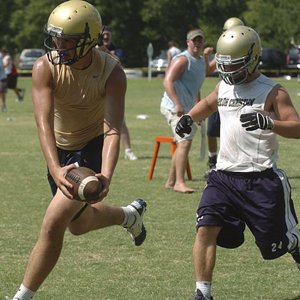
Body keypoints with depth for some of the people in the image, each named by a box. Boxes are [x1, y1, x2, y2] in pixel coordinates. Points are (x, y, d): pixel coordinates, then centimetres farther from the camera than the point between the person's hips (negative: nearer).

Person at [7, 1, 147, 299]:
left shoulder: (111, 73, -25)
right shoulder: (45, 67, -21)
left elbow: (112, 130, -30)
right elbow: (44, 123, -31)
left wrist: (105, 176, -48)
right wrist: (55, 170, -47)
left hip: (93, 147, -4)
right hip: (61, 148, 5)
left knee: (53, 224, -16)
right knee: (79, 224, 22)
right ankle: (129, 215, 53)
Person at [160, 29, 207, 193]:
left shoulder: (201, 61, 17)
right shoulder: (182, 59, -13)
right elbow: (167, 81, -23)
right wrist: (178, 104, -32)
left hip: (186, 109, 10)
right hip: (173, 107, -10)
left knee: (183, 143, 16)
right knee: (185, 141, -21)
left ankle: (171, 182, 26)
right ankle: (179, 182, -22)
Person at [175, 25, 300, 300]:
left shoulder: (272, 92, -8)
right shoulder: (223, 87, 11)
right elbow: (209, 104, 34)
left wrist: (269, 123, -35)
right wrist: (189, 117, 14)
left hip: (261, 180, -5)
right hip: (224, 176, 5)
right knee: (206, 229, -14)